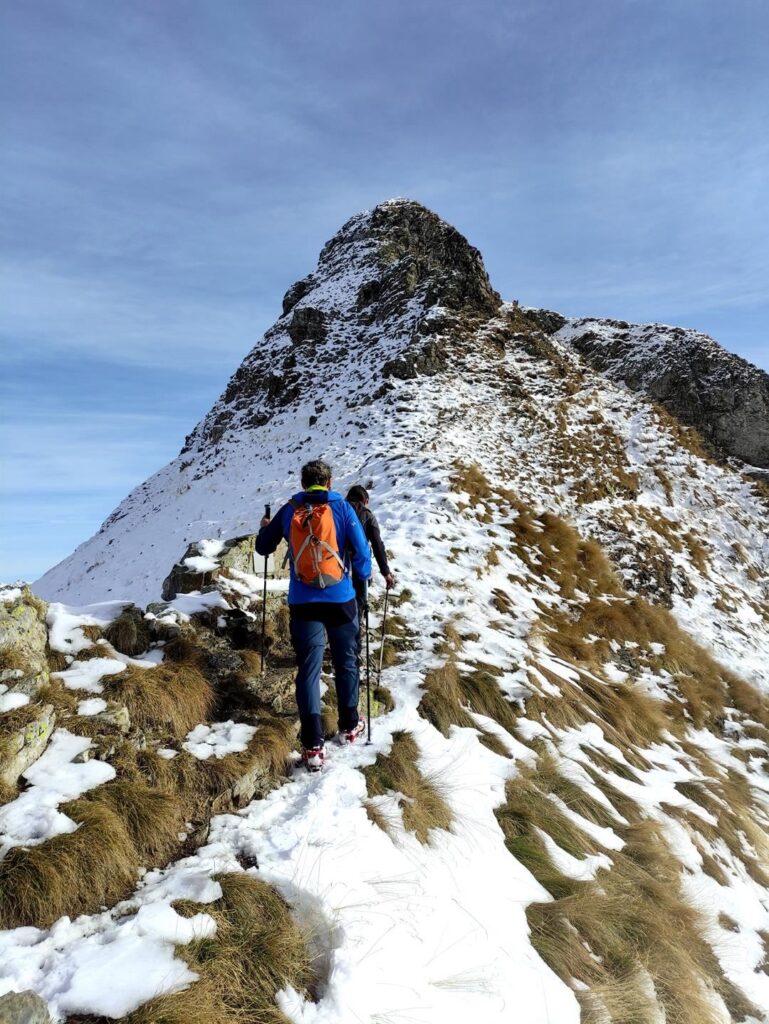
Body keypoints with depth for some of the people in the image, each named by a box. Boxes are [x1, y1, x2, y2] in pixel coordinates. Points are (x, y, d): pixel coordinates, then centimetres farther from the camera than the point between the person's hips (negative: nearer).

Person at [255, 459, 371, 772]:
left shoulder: (289, 510, 3)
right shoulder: (342, 508, -4)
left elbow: (263, 547, 14)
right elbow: (361, 551, -7)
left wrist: (264, 528, 36)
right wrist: (364, 575, 14)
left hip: (303, 603, 1)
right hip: (340, 599, -1)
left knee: (308, 669, 3)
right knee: (346, 663, 17)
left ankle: (312, 746, -1)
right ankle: (349, 726, 32)